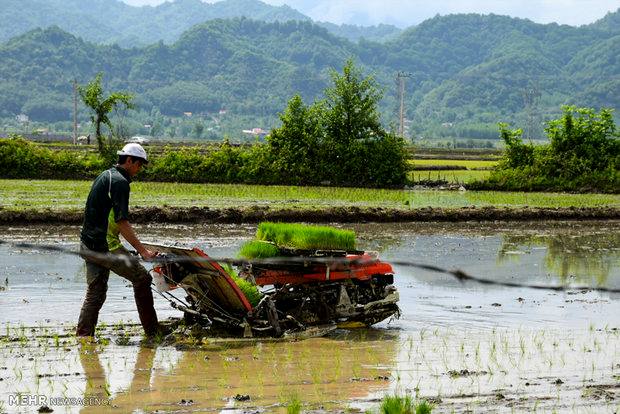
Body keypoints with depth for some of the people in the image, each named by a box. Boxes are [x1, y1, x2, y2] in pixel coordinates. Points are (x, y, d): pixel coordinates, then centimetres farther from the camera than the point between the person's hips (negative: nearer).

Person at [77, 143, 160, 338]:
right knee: (142, 278, 1)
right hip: (105, 246, -9)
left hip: (87, 244, 9)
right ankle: (152, 332, 4)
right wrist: (142, 251, -20)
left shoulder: (104, 176, 17)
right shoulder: (119, 182, -14)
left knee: (95, 292, 12)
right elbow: (122, 223, -20)